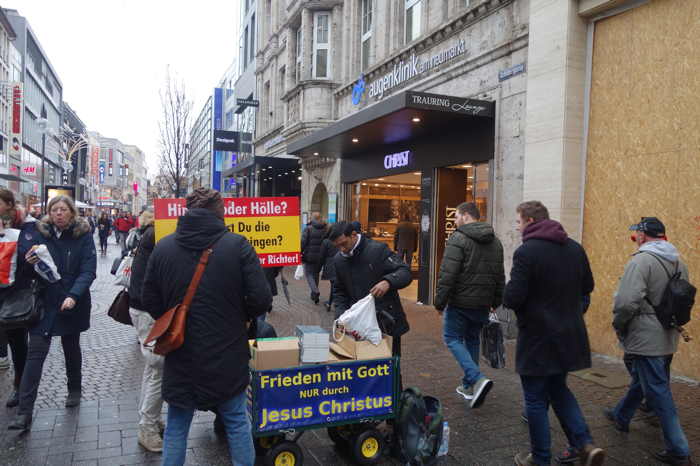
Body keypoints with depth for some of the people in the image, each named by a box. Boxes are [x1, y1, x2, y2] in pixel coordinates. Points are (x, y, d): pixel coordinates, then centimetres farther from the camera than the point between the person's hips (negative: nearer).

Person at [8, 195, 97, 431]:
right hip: (45, 303, 1)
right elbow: (22, 253, 8)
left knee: (71, 347, 17)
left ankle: (74, 390, 40)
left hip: (73, 303, 0)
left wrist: (73, 296, -27)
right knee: (36, 352, -5)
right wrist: (29, 261, -17)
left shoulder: (83, 235, -7)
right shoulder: (39, 233, -1)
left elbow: (88, 270, -13)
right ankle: (24, 412, -1)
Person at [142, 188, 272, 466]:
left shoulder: (164, 247, -5)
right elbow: (261, 300, -17)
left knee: (176, 426, 19)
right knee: (237, 422, 17)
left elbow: (150, 302, 0)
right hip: (227, 357, -2)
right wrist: (239, 316, 4)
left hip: (180, 358, 2)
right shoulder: (237, 245, -13)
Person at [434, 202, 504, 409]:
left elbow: (447, 274, -18)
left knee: (453, 338, 4)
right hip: (483, 303, 7)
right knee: (472, 339, 19)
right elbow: (500, 275, 15)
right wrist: (496, 301, 22)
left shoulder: (458, 239, -13)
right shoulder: (495, 242, 11)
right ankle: (469, 385, 25)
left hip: (460, 301, -7)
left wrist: (440, 301, -12)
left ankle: (477, 379, -12)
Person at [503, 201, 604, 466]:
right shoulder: (575, 248, 3)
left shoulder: (527, 252, -19)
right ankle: (584, 444, 15)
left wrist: (508, 292, -1)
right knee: (559, 390, 25)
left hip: (537, 339, -7)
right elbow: (587, 287, 14)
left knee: (536, 400, 9)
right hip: (570, 336, 7)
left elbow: (512, 298, -22)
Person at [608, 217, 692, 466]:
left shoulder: (641, 261, -20)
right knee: (640, 379, 24)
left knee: (658, 393, 1)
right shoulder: (679, 262, 9)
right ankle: (621, 417, 43)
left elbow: (627, 302, -27)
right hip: (668, 339, 9)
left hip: (646, 340, -9)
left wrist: (618, 325, -10)